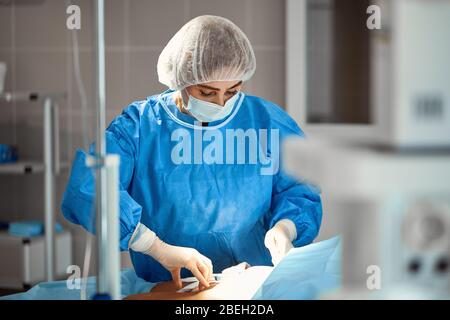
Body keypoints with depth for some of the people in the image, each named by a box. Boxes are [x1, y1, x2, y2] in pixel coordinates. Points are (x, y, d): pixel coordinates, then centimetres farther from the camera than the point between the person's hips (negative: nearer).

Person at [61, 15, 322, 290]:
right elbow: (86, 187, -18)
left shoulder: (269, 121, 4)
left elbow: (300, 193, 9)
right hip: (165, 288, -4)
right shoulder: (139, 126, -5)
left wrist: (283, 229, -14)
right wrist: (159, 249, -25)